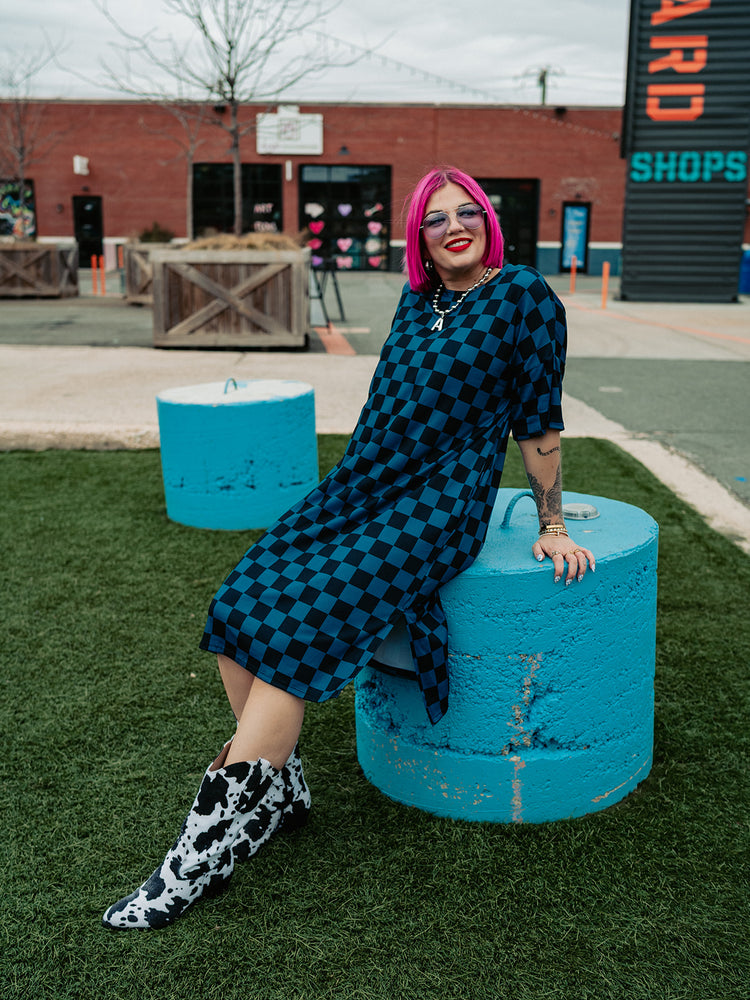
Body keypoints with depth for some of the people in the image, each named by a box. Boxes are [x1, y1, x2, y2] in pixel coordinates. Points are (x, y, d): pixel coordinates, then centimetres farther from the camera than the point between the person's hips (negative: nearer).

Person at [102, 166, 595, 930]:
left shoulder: (524, 296, -4)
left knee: (293, 623, -23)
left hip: (439, 508, -7)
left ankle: (207, 852, -16)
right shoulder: (417, 298, 15)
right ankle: (279, 792, 2)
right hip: (362, 487, 7)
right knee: (240, 604, -11)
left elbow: (538, 421, -2)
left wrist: (551, 529, 0)